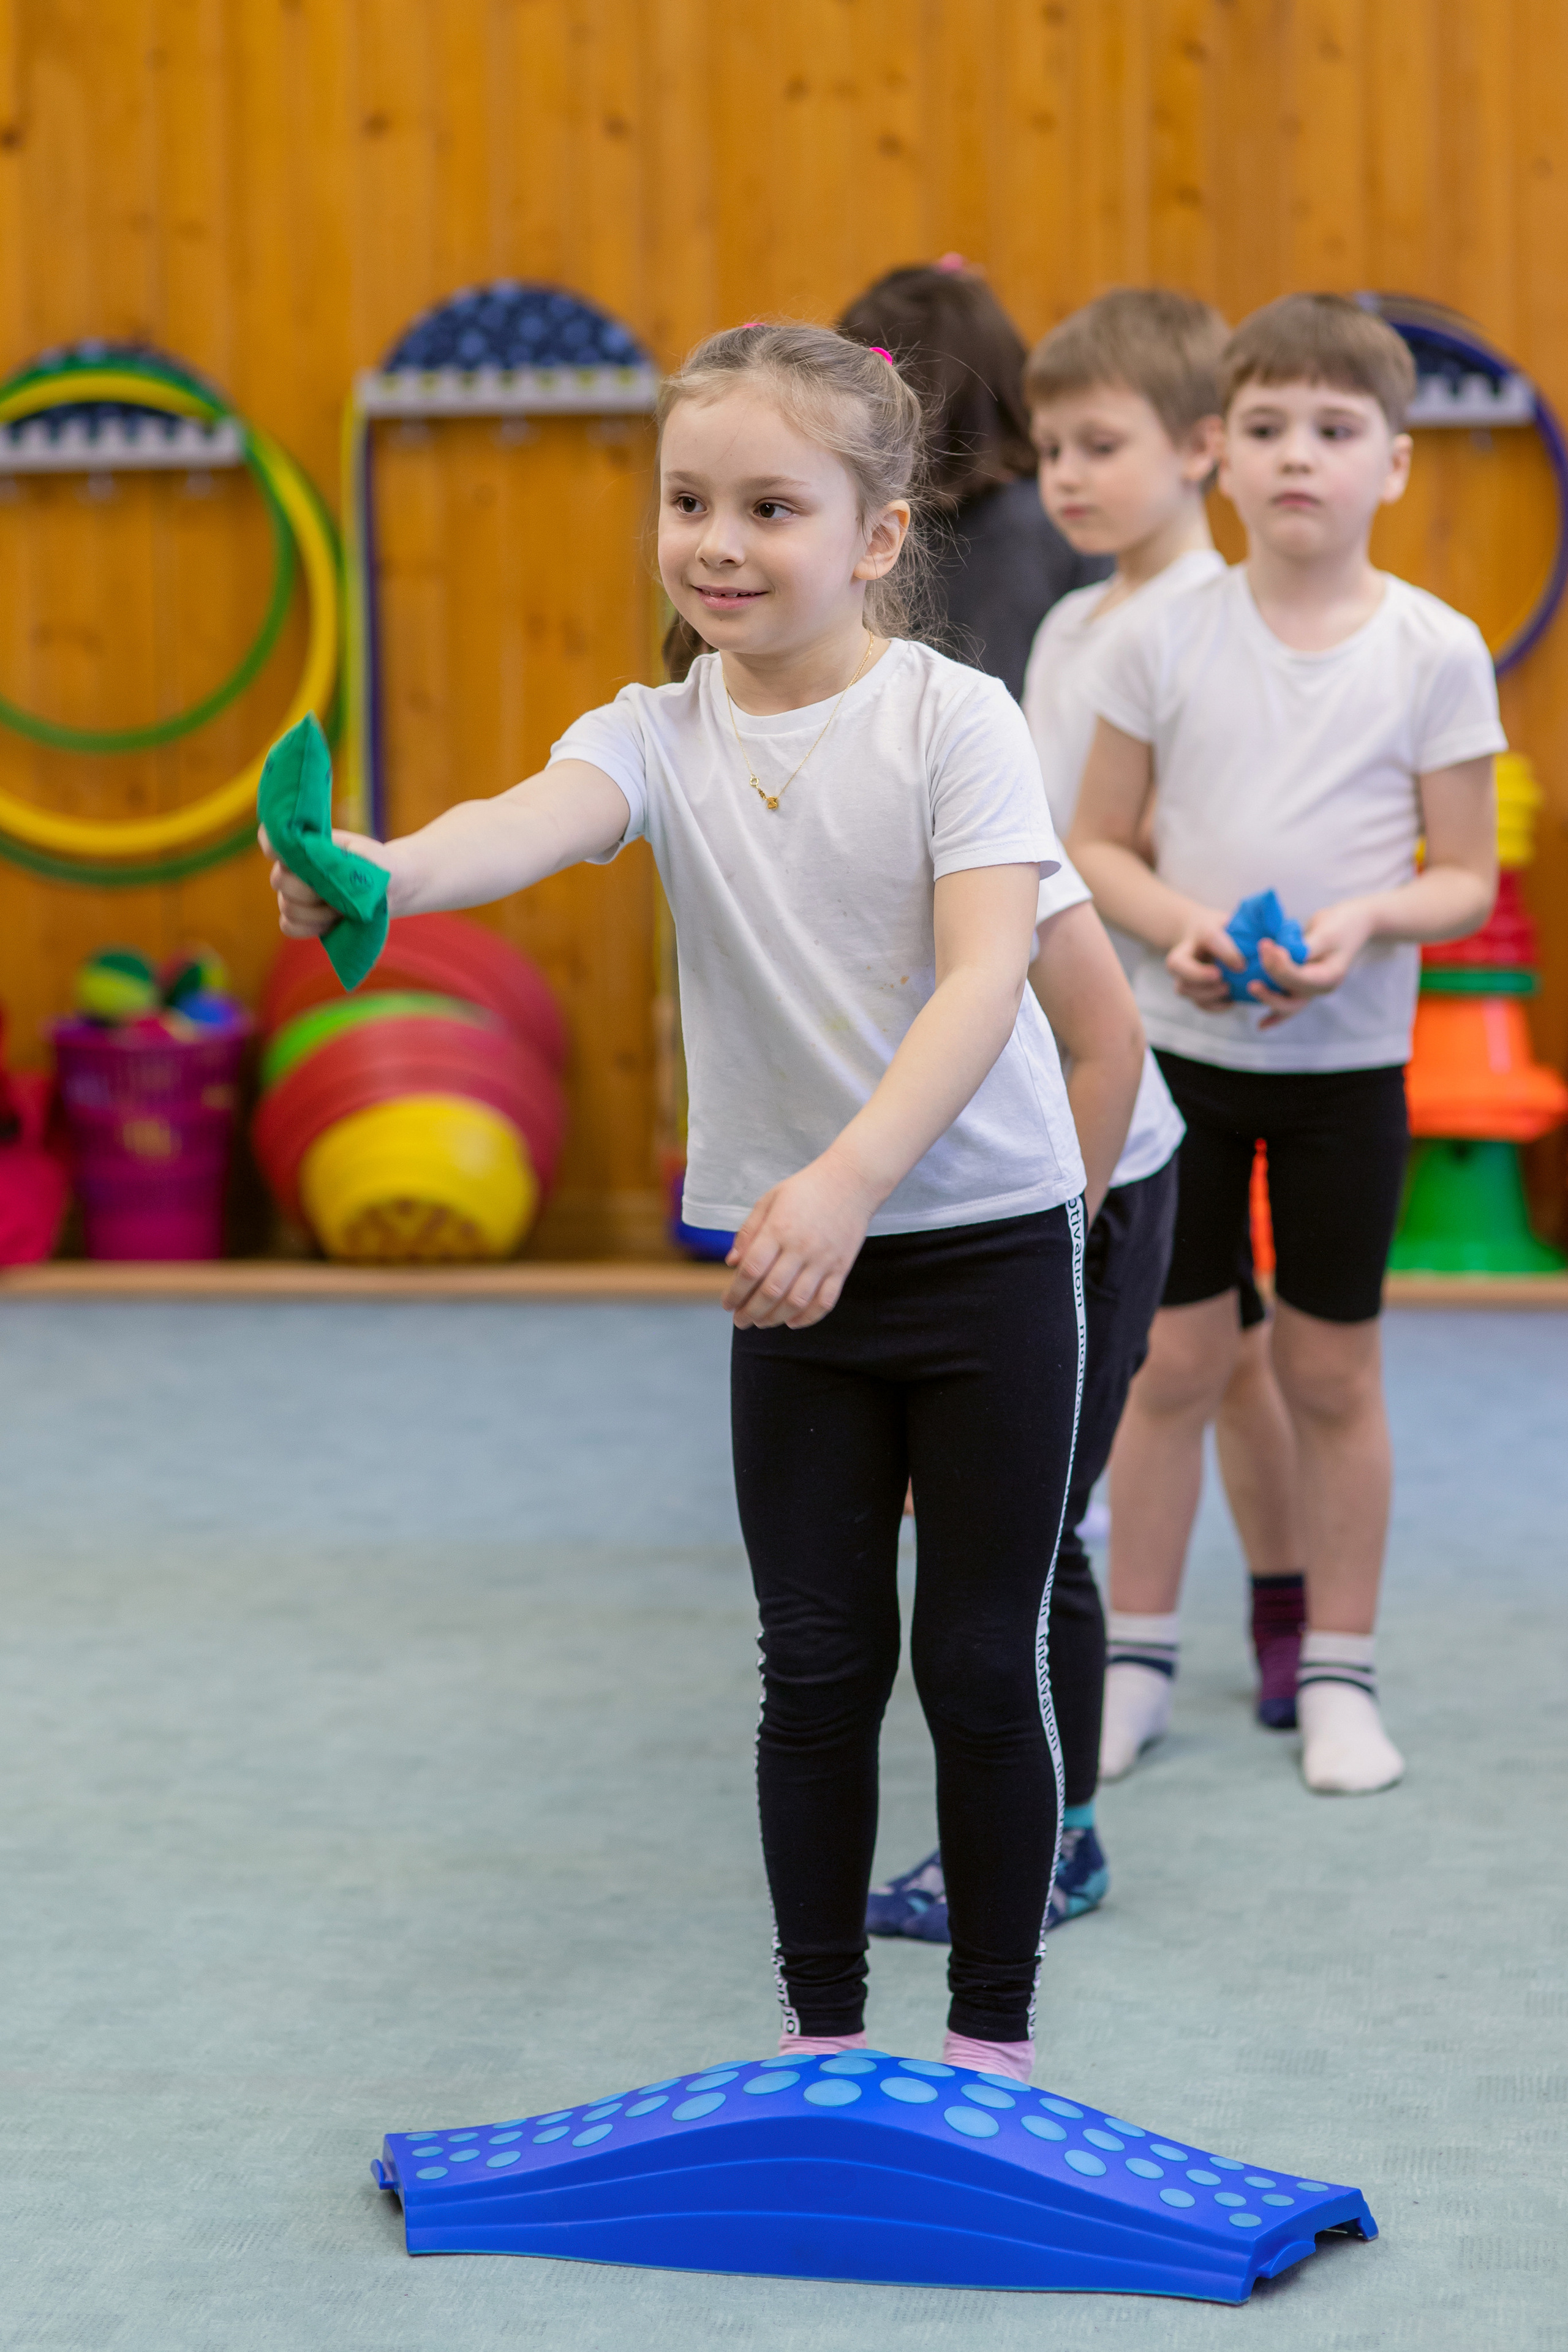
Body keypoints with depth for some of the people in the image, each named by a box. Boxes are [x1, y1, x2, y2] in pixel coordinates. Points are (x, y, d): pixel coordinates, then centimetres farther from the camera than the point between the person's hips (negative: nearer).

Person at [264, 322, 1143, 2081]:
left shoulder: (954, 719, -11)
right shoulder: (661, 736, -3)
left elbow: (986, 978, -23)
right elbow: (535, 819, -26)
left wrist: (849, 1179, -39)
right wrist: (382, 872, -50)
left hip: (985, 1247, -3)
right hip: (792, 1269, 3)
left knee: (979, 1662, 5)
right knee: (815, 1665, 8)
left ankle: (993, 2032, 19)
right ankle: (821, 2032, 21)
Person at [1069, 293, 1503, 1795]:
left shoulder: (1434, 653, -5)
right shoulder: (1164, 638, -4)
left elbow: (1466, 877, -2)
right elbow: (1097, 843, 2)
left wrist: (1366, 922, -21)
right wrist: (1174, 922, -17)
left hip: (1349, 1059, 0)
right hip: (1183, 1044, 0)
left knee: (1330, 1370, 7)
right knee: (1177, 1357, 6)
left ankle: (1338, 1672, 21)